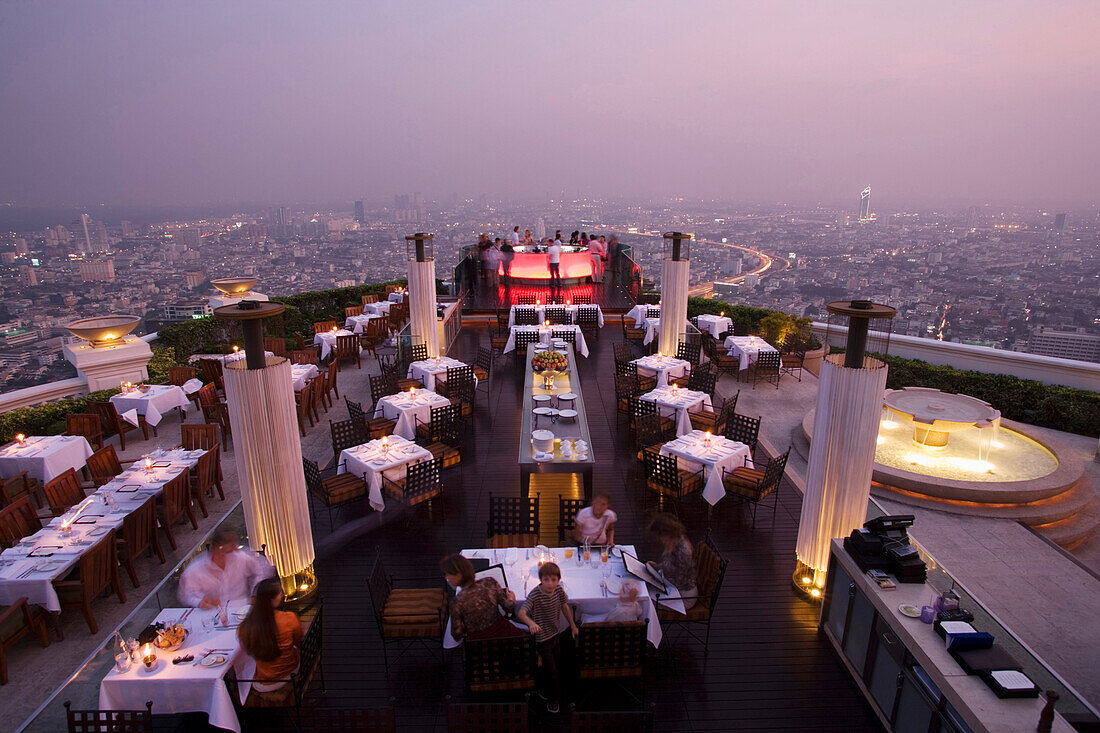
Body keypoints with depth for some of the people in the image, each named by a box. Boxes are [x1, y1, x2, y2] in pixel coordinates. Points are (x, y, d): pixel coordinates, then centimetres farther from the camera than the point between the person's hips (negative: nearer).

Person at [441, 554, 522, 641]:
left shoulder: (457, 602, -24)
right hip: (501, 633, 1)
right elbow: (509, 608, -7)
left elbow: (457, 636, -12)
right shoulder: (489, 582, -18)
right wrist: (511, 599, 16)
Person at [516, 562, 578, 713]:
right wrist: (531, 623, -61)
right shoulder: (535, 595, -30)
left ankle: (545, 691, 50)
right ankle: (553, 698, 29)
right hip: (542, 638, -6)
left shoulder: (559, 590, -14)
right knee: (551, 670, 1)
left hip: (555, 634, 6)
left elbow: (564, 607, 4)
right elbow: (521, 613, -41)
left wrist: (573, 626, 12)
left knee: (558, 665, 23)